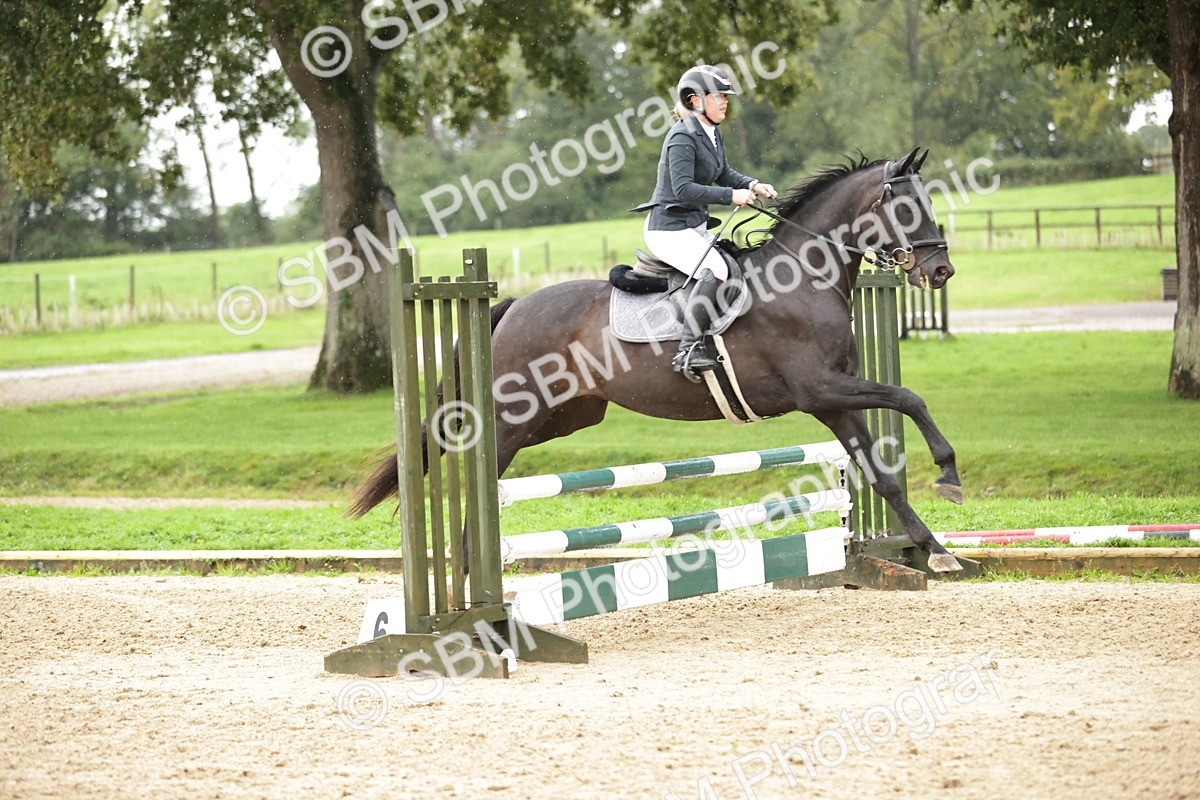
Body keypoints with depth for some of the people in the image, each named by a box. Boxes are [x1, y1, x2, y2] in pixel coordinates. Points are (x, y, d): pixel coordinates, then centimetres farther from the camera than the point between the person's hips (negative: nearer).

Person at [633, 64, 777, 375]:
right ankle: (688, 350, -32)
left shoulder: (712, 132, 10)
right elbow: (683, 189, -27)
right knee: (715, 269, -29)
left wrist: (752, 185, 3)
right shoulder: (683, 137, -19)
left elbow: (723, 174, 22)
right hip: (670, 229, -10)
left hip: (695, 227, 10)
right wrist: (731, 196, -27)